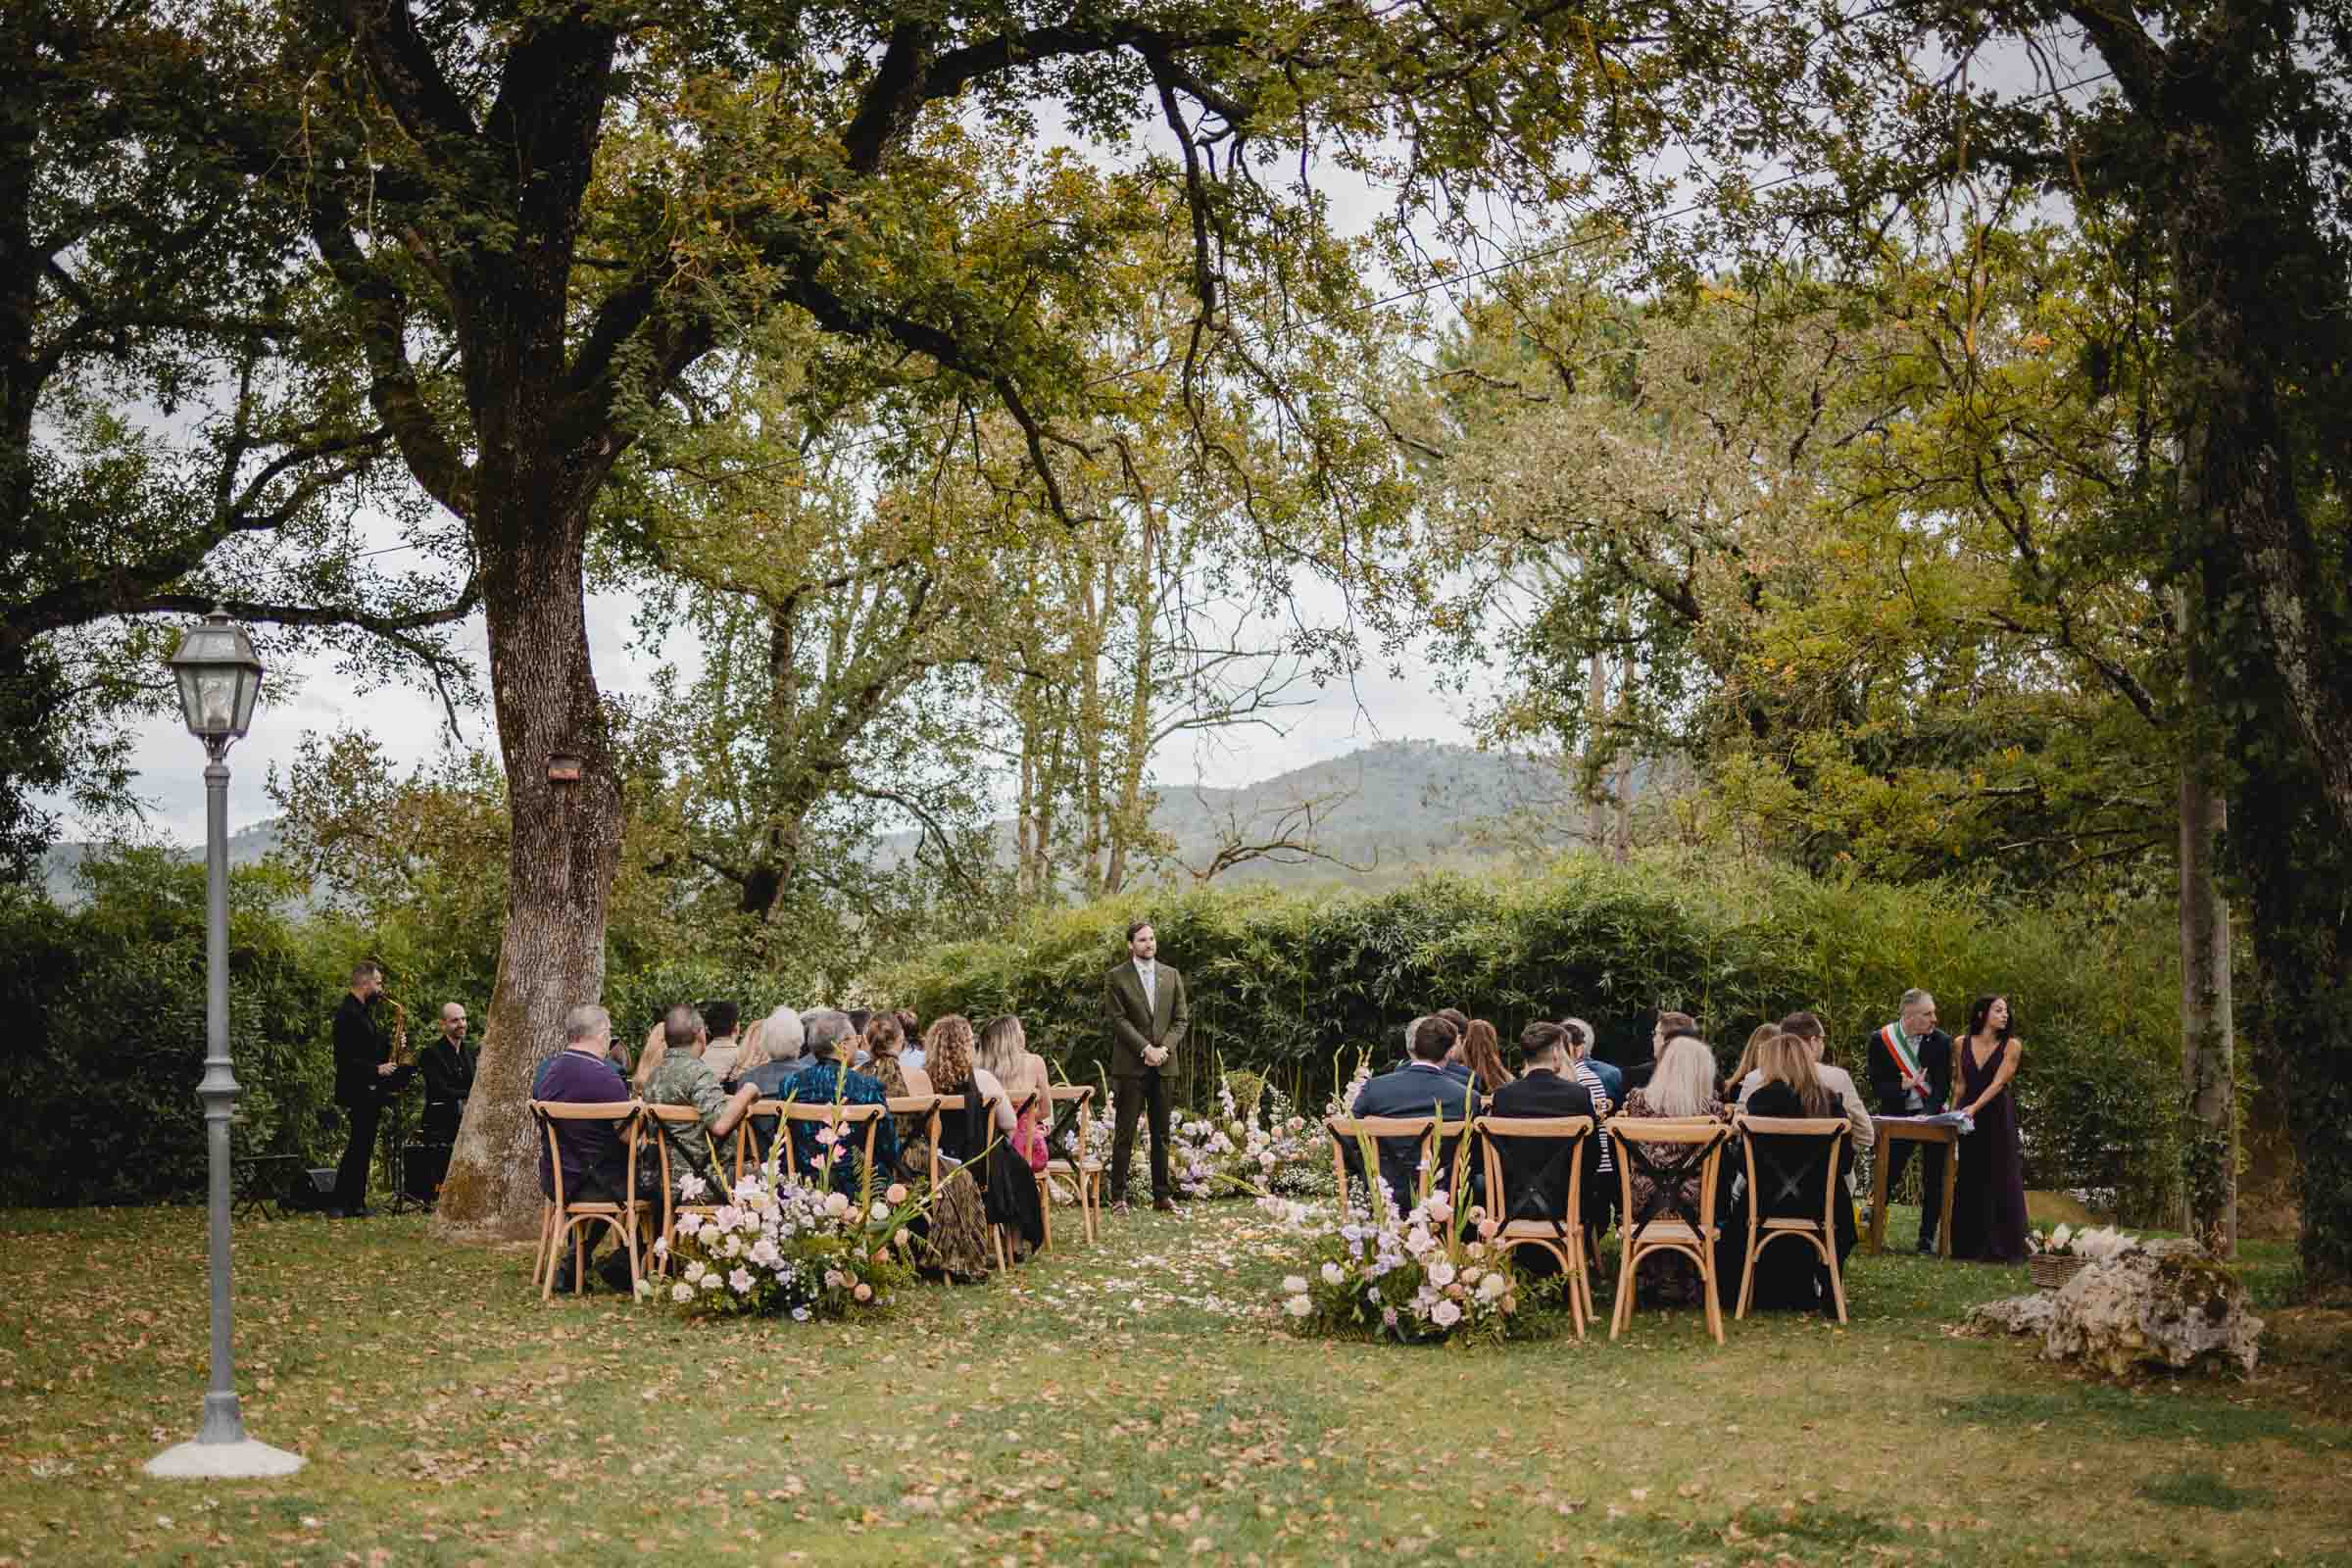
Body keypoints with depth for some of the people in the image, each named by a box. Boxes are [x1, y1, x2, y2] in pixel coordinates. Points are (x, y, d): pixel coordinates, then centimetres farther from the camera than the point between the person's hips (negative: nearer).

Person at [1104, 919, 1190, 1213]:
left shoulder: (1171, 976, 12)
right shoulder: (1116, 978, 1)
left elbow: (1181, 1019, 9)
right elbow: (1118, 1020, -6)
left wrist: (1165, 1048, -7)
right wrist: (1146, 1049, -15)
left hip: (1163, 1063, 4)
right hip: (1130, 1065, -4)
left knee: (1161, 1134, 7)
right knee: (1124, 1133, -3)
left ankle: (1162, 1195, 12)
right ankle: (1118, 1196, 1)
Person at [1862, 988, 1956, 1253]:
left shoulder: (1941, 1041, -4)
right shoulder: (1879, 1041, -7)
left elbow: (1943, 1085, -7)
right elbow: (1877, 1085, -7)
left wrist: (1928, 1114, -22)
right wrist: (1904, 1087, -25)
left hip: (1933, 1115, 1)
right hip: (1897, 1116, -1)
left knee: (1933, 1181, 3)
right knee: (1887, 1174, -5)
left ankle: (1927, 1238, 12)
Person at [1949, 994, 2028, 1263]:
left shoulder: (2011, 1045, -5)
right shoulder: (1962, 1043, 5)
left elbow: (1998, 1082, -14)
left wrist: (1975, 1107, -25)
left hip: (1998, 1118, -3)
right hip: (1969, 1119, 3)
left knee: (2001, 1180, -3)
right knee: (1969, 1182, 6)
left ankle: (2003, 1247, 0)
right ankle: (1968, 1246, 12)